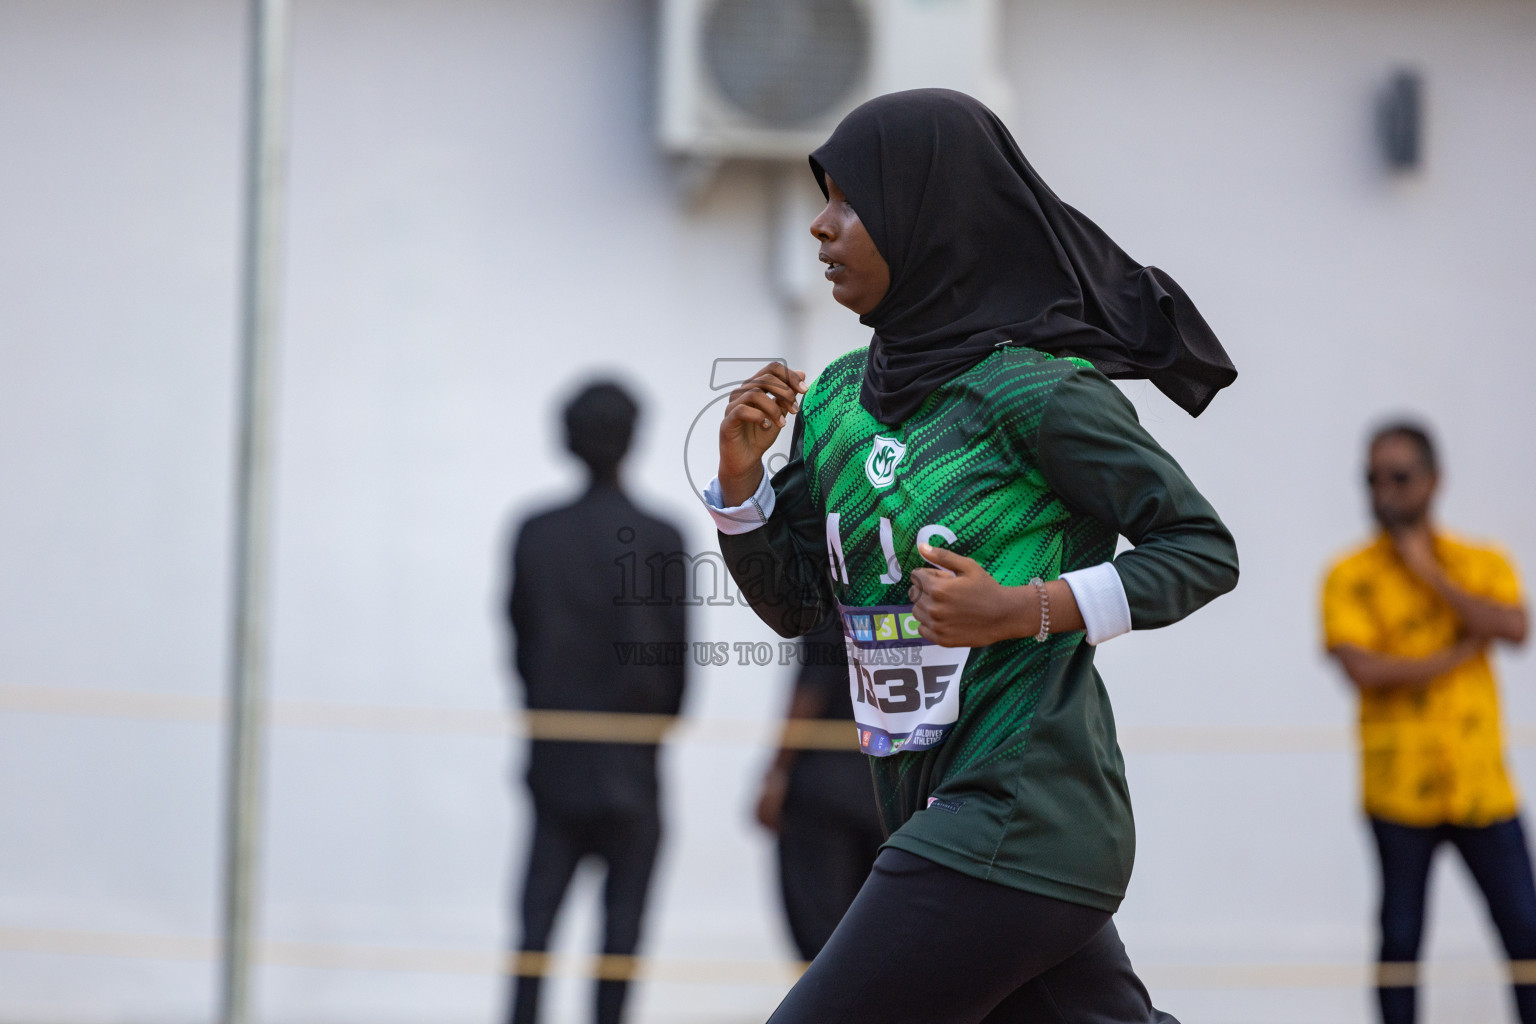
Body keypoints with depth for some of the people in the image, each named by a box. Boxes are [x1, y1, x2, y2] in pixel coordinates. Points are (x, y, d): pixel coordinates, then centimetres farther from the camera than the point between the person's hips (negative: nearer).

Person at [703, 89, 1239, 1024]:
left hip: (1013, 831, -8)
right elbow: (795, 604, 15)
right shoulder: (838, 399, 10)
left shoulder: (1035, 389, -11)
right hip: (937, 810, 8)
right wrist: (741, 477, -1)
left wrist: (1022, 611, -18)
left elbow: (1205, 550, -7)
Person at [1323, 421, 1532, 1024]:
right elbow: (1363, 668, -14)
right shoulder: (1352, 577, -1)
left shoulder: (1482, 565, 8)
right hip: (1399, 790, -2)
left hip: (1483, 788, 2)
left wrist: (1432, 574, -12)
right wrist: (1461, 652, -9)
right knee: (1401, 938, 2)